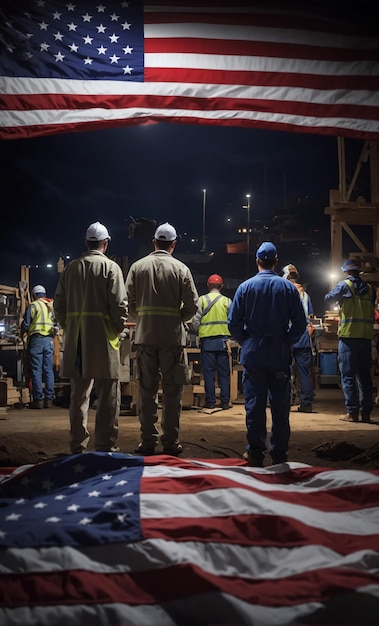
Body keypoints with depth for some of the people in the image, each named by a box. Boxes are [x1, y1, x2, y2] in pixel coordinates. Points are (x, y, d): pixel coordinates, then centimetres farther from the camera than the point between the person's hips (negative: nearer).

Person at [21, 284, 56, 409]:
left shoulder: (32, 306, -2)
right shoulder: (51, 306, 11)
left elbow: (25, 324, -2)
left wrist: (23, 333, 17)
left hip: (36, 339, -4)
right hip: (49, 340, 4)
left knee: (36, 371, -2)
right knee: (49, 370, 6)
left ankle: (38, 400, -3)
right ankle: (49, 399, 5)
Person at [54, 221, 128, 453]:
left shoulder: (71, 268, 8)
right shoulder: (110, 267, -4)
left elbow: (59, 303, 9)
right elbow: (119, 304, -11)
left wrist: (69, 328, 16)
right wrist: (119, 329, 1)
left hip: (76, 340, 5)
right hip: (103, 338, -5)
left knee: (79, 395, 12)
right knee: (108, 396, 3)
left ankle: (78, 447, 18)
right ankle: (106, 447, 3)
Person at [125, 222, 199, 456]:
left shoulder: (137, 266, 3)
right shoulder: (180, 269, -2)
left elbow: (128, 301, 1)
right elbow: (192, 305, -5)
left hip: (145, 336, 2)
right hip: (173, 337, -2)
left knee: (147, 391, 8)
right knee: (172, 392, 6)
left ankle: (148, 441, 12)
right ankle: (171, 442, 10)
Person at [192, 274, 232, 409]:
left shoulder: (202, 299, -1)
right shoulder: (227, 301, 2)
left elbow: (195, 321, -1)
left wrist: (198, 330, 18)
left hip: (207, 340, -1)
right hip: (223, 340, 1)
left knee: (208, 372, 4)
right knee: (224, 372, 7)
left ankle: (210, 401, 5)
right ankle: (225, 401, 7)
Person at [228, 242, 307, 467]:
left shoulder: (246, 287, -1)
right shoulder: (288, 287, -1)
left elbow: (233, 322, -3)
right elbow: (300, 323, -4)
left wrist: (245, 341, 10)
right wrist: (287, 342, 8)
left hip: (253, 353, 0)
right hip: (280, 353, 0)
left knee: (254, 402, 5)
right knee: (280, 404, 7)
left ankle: (255, 452, 10)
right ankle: (279, 452, 12)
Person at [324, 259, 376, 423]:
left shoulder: (344, 285, -1)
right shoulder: (369, 288, 11)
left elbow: (328, 299, 6)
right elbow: (371, 309, 19)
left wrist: (339, 298, 24)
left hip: (348, 334, -4)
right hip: (366, 335, 4)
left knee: (348, 375, -2)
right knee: (364, 375, 9)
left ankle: (352, 412, -5)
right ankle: (366, 412, 9)